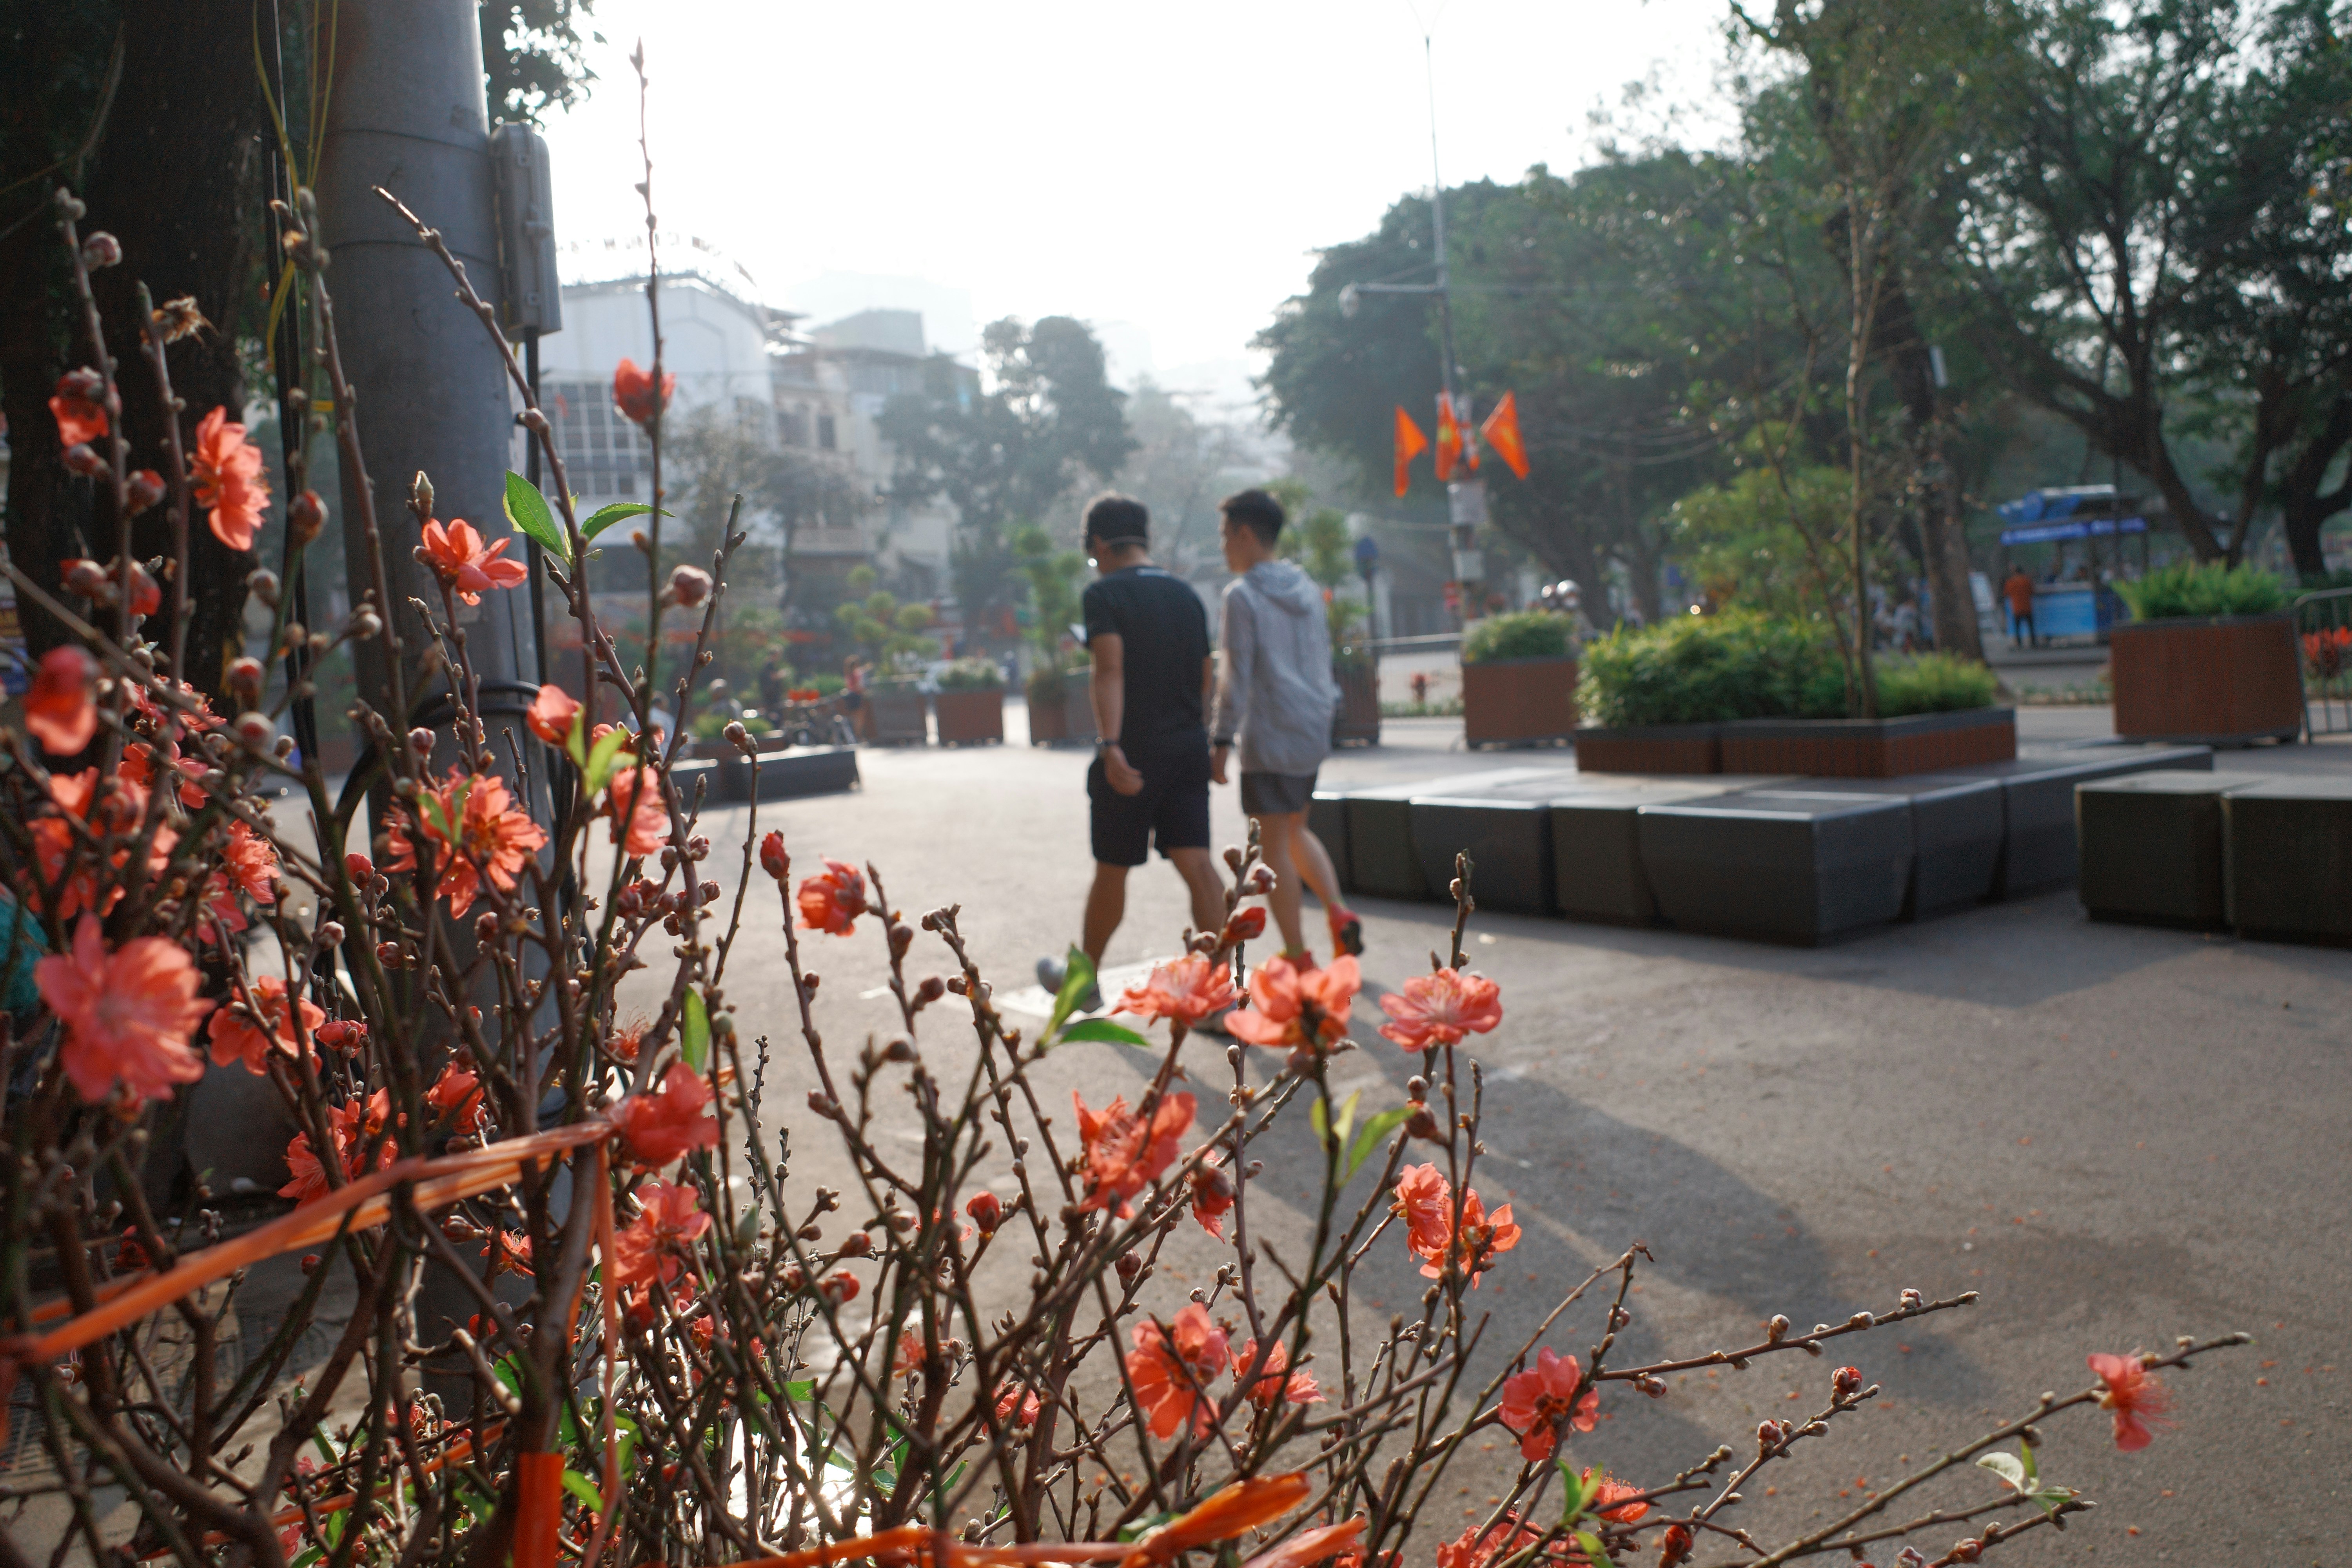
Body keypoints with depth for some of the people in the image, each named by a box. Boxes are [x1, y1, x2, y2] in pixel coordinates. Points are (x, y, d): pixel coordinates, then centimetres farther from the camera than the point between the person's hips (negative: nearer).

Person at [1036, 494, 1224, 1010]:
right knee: (1196, 862, -1)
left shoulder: (1103, 594, -6)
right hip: (1188, 747, 5)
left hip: (1133, 753, -5)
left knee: (1112, 869, 9)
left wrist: (1111, 745, -28)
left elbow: (1110, 669, -20)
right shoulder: (1185, 594, 12)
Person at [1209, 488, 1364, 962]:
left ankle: (1296, 954, 5)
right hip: (1313, 732, 8)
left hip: (1269, 736, -7)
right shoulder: (1307, 589, 12)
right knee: (1296, 828, 21)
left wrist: (1221, 740, -10)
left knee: (1274, 842, 1)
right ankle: (1338, 912, 4)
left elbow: (1236, 675, -14)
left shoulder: (1243, 594, -10)